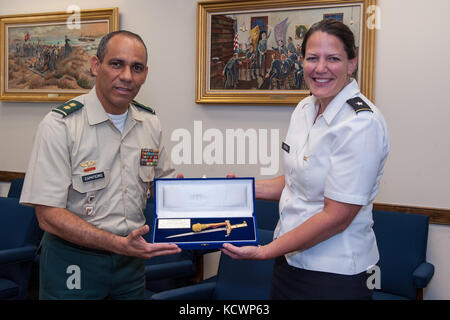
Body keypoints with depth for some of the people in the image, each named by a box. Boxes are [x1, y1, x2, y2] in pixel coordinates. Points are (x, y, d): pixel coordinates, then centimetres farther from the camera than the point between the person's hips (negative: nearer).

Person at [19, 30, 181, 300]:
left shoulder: (150, 123, 2)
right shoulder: (60, 125, -16)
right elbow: (49, 215, -19)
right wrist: (119, 244, -27)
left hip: (132, 261, 5)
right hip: (74, 262, -5)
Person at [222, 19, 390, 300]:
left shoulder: (362, 124, -21)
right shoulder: (305, 109, 4)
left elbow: (336, 218, -22)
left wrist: (264, 251, -18)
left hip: (334, 275, -7)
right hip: (290, 260, 7)